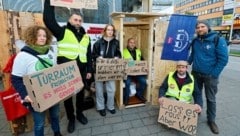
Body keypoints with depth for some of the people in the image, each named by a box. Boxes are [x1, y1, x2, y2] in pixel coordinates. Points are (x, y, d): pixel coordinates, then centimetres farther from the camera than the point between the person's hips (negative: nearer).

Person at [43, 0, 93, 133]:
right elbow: (48, 20, -16)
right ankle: (71, 118, 32)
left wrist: (89, 70, 7)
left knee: (80, 93, 16)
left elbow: (89, 55, 11)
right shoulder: (63, 32, 0)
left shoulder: (86, 37, 11)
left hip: (81, 71, 4)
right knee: (67, 95, 10)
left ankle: (80, 113, 40)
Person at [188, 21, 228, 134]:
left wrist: (214, 74, -15)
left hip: (210, 75, -4)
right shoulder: (195, 41, 2)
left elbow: (223, 58, -13)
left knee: (211, 99, 8)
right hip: (196, 73, 4)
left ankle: (211, 120, 26)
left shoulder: (218, 40, -12)